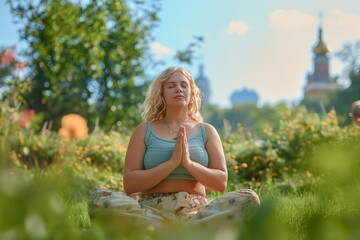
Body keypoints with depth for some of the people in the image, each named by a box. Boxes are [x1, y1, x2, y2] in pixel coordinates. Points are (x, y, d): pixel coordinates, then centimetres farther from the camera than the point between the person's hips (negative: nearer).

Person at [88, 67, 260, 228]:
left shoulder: (206, 131, 14)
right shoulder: (144, 130, 10)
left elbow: (221, 183, 6)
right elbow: (129, 184, 0)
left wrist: (189, 162, -10)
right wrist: (172, 162, -11)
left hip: (196, 210, 1)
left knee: (249, 199, -26)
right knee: (100, 199, -30)